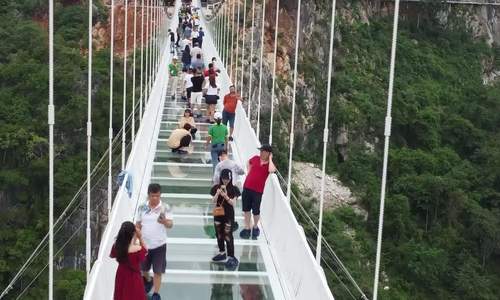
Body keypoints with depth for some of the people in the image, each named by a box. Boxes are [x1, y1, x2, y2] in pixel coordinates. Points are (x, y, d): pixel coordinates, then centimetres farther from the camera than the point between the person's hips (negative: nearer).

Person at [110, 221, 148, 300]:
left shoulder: (117, 246, -14)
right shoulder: (138, 249, -28)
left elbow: (112, 255, 8)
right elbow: (145, 251, -4)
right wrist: (140, 237, -10)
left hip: (121, 277, 5)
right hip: (134, 278, -5)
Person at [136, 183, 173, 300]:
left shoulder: (164, 208, -12)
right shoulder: (142, 208, -3)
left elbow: (171, 224, -20)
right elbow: (138, 225, 6)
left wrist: (165, 221, -43)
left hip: (159, 245, -3)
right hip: (144, 244, 3)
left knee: (158, 271, 5)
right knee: (143, 269, 18)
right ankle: (148, 281, 50)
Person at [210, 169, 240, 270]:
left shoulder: (234, 189, -8)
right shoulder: (216, 188, -1)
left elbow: (233, 203, -11)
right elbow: (213, 202, -5)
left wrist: (226, 196, -25)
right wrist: (217, 193, -22)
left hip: (229, 216, -4)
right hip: (218, 214, 4)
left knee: (228, 236, -6)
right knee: (219, 235, 16)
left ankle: (231, 257, -2)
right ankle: (222, 253, 34)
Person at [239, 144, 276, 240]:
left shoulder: (270, 164, -7)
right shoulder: (256, 158, 3)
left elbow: (271, 170, -32)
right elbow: (249, 163, 26)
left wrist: (270, 159, -18)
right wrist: (248, 171, 10)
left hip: (258, 190, -4)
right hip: (247, 188, 4)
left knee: (256, 211, 5)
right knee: (246, 209, 10)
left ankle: (255, 227, 30)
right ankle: (247, 228, 22)